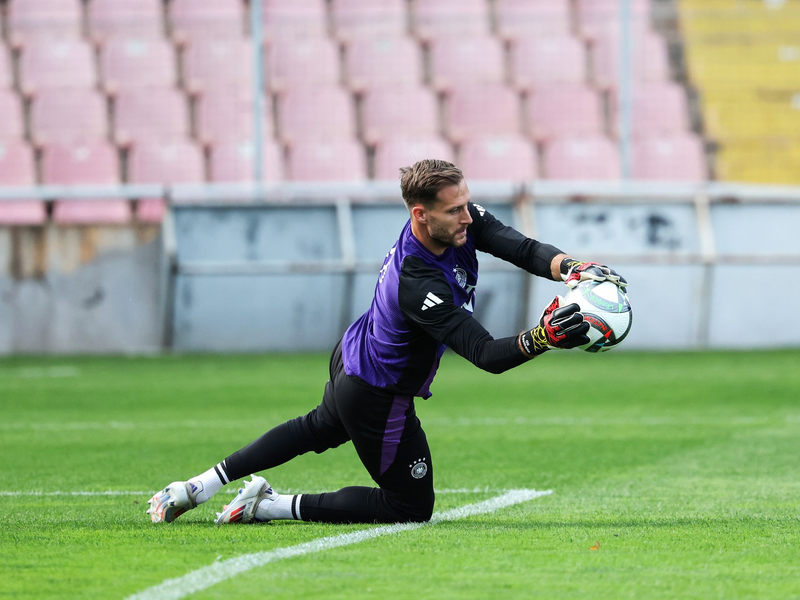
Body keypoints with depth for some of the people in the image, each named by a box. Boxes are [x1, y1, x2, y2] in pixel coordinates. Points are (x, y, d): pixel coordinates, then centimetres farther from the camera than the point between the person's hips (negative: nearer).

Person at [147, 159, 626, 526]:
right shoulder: (420, 286, -41)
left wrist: (576, 269, -41)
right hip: (377, 397, -10)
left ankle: (201, 486, 40)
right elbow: (486, 355, -42)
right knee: (412, 506, 7)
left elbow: (523, 249, -23)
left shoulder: (464, 221, -17)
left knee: (322, 429, 37)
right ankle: (273, 506, 6)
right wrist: (544, 338, -58)